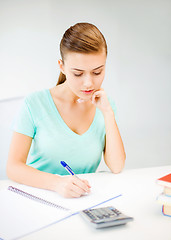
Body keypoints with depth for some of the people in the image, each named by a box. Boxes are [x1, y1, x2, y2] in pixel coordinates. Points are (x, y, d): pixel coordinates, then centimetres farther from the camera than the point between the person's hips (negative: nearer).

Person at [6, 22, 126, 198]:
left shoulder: (104, 105, 3)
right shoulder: (35, 104, -8)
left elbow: (116, 167, -4)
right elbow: (13, 167, -11)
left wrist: (108, 113, -10)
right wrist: (57, 183, -27)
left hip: (85, 200, 2)